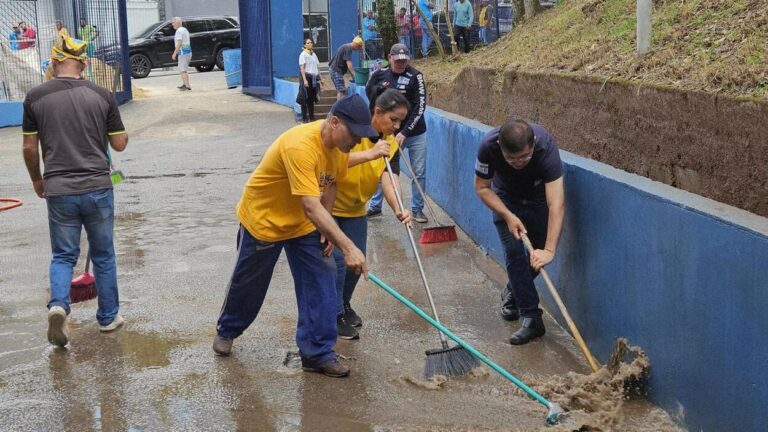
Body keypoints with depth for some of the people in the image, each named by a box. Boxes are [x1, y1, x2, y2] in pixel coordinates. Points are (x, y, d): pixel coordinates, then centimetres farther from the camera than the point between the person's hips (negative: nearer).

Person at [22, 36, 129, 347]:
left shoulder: (35, 97, -3)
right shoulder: (101, 95, -3)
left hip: (59, 191, 0)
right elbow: (119, 144, 3)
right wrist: (123, 134, 26)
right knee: (103, 255, 15)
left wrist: (37, 180, 19)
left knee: (63, 255, 13)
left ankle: (58, 305, -11)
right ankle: (108, 317, 23)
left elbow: (29, 148, 3)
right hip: (97, 188, 0)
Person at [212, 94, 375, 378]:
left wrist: (326, 229, -3)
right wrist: (348, 247, -46)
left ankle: (316, 353, 4)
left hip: (303, 225, 6)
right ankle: (226, 330, 42)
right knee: (248, 283, 14)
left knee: (321, 279, -5)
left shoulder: (339, 142, -12)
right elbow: (311, 207, -43)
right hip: (263, 218, -6)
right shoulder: (300, 145, -38)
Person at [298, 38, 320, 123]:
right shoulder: (303, 54, -2)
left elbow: (317, 67, 20)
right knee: (306, 98, -5)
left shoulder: (314, 54, 18)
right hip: (307, 76, -6)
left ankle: (311, 117, 15)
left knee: (312, 98, 9)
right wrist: (304, 80, -19)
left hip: (314, 78, 6)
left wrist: (320, 78, 13)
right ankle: (304, 118, -2)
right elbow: (302, 68, -10)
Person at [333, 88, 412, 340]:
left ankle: (344, 305, 36)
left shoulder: (391, 144, -7)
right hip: (327, 206, -6)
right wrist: (370, 154, -44)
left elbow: (389, 179, -22)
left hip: (355, 210, 6)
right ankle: (335, 316, 9)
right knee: (337, 261, -8)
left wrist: (398, 210, -39)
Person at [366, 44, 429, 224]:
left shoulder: (415, 76, -11)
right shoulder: (379, 75, -2)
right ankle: (374, 206, 25)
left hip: (415, 133, -2)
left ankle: (417, 209, 17)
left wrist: (405, 132, -19)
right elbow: (369, 91, 16)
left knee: (419, 173, 3)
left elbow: (420, 106, -15)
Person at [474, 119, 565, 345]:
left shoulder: (546, 146, -40)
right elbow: (482, 188, -17)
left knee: (537, 256, 2)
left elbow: (556, 204, -45)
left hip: (539, 197, 0)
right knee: (514, 253, -12)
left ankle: (512, 292, 31)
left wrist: (549, 250, -52)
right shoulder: (488, 146, -35)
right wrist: (508, 216, -28)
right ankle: (531, 318, -7)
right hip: (506, 199, 0)